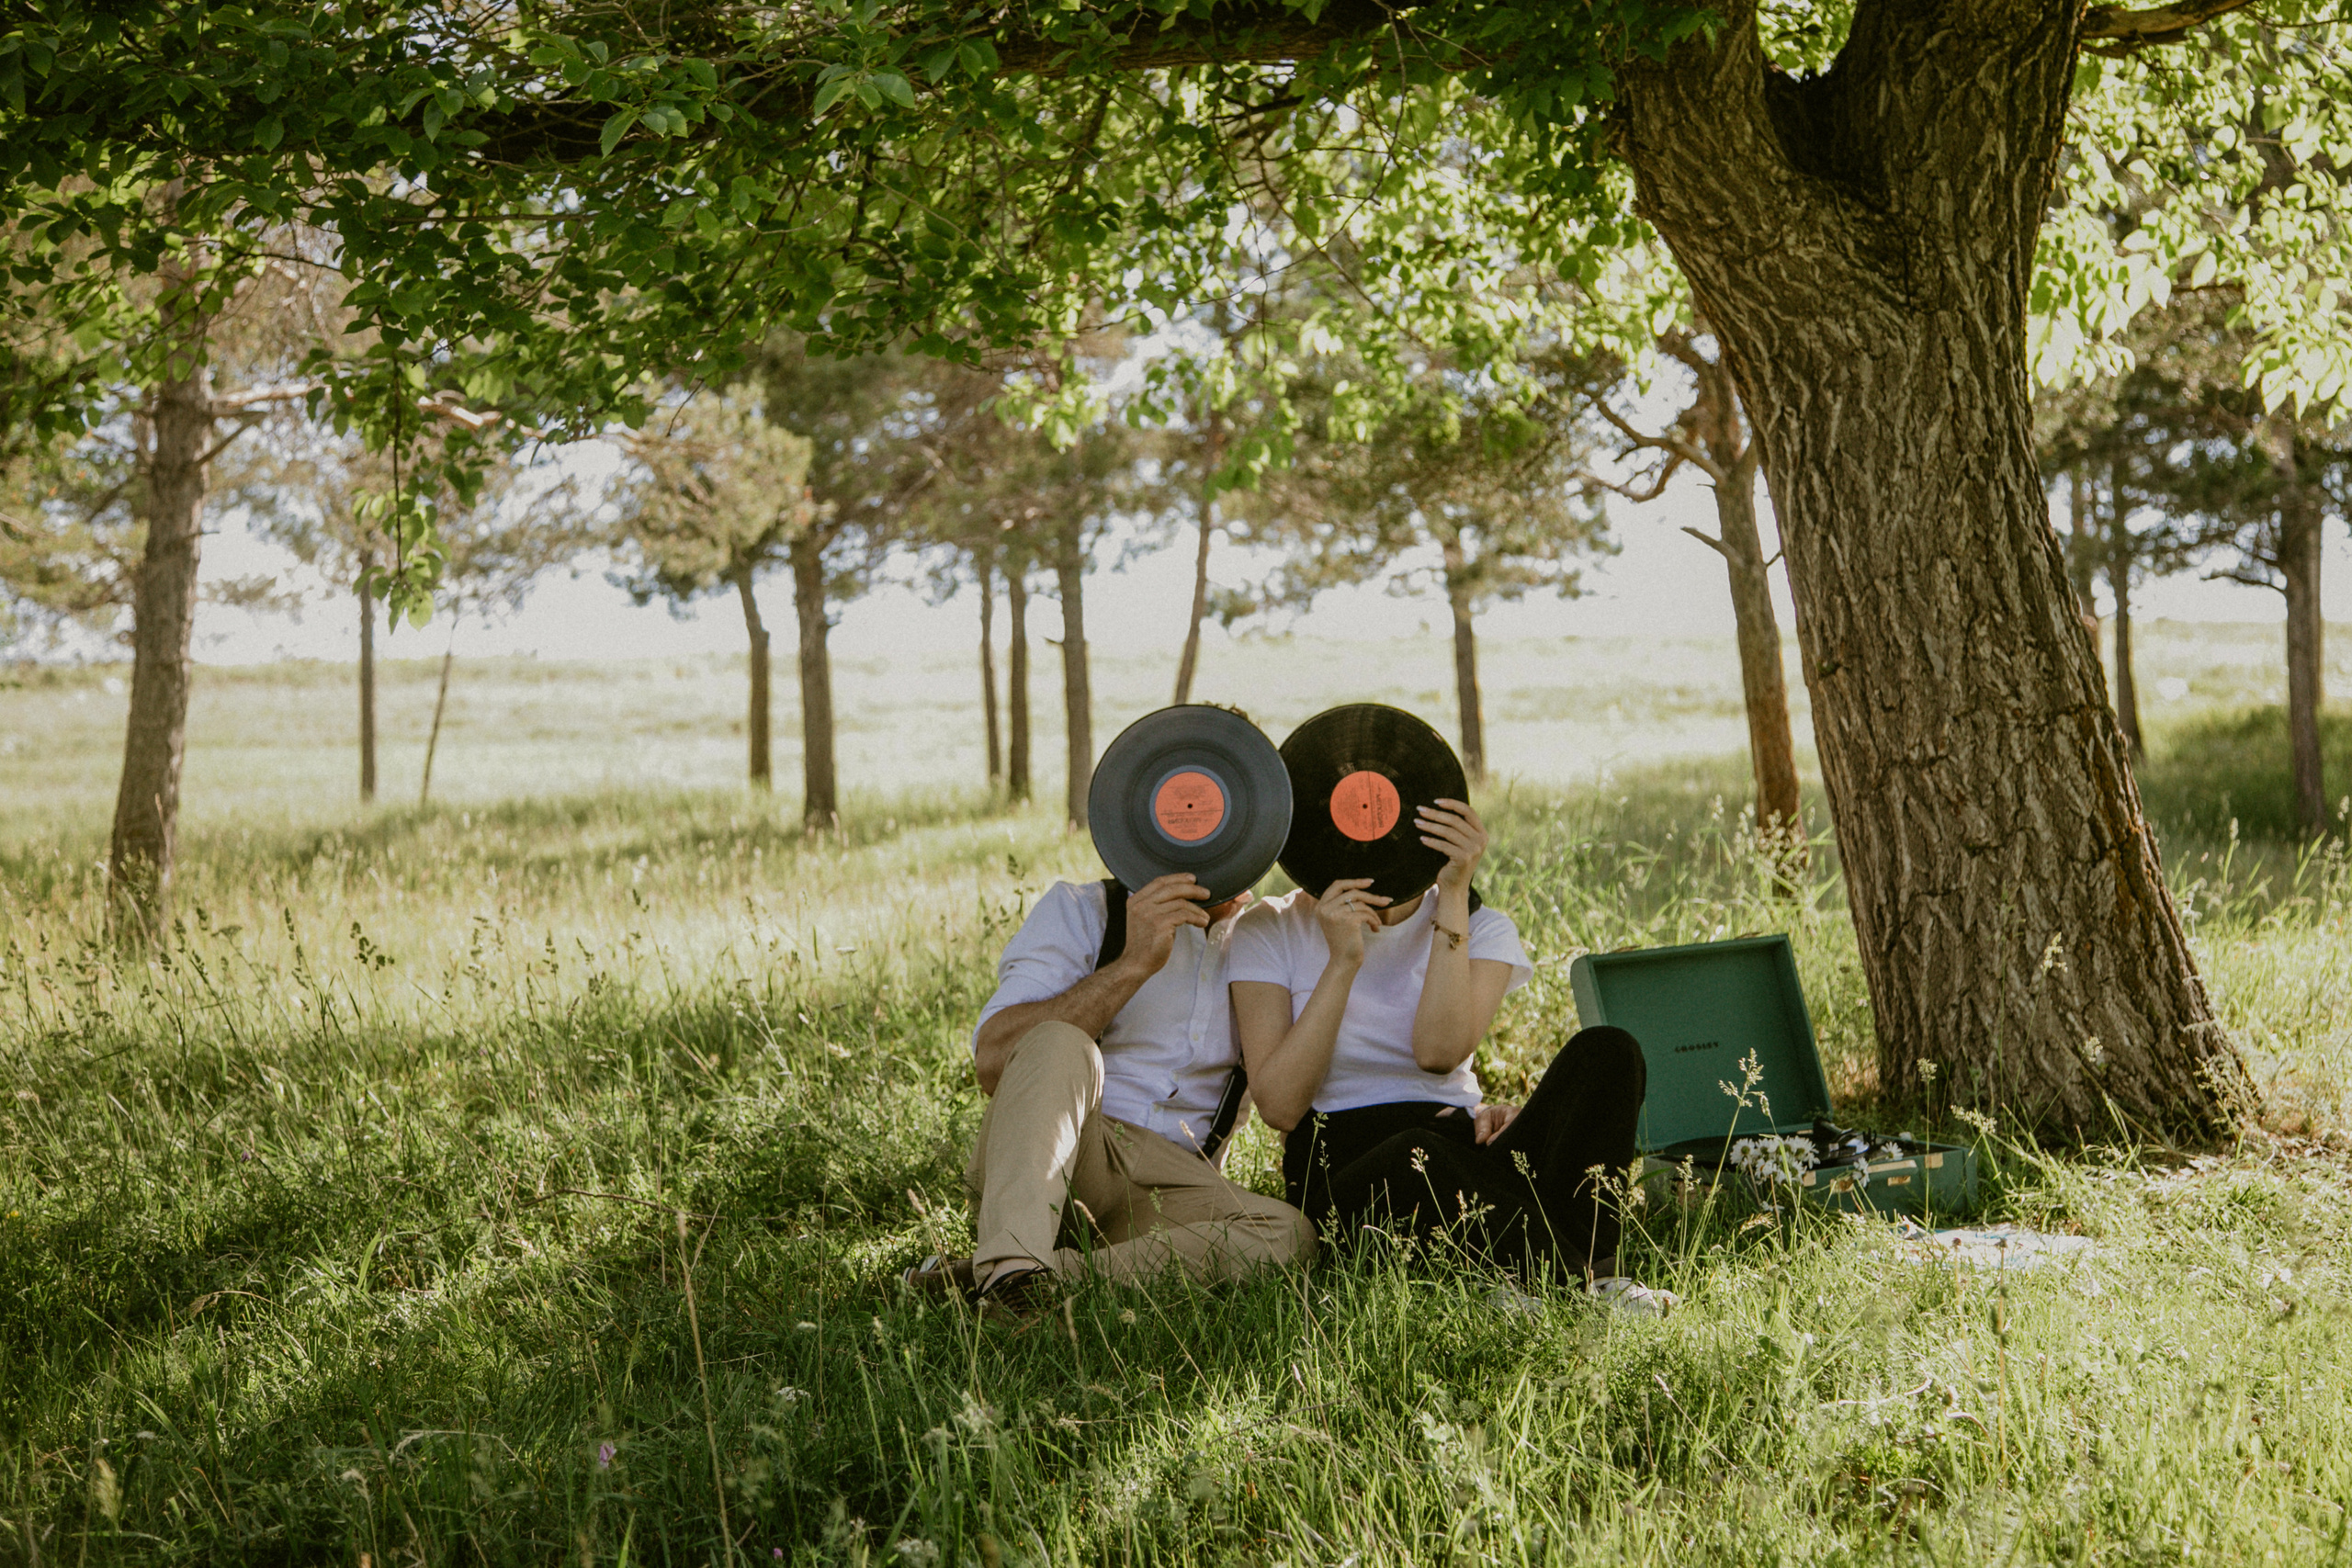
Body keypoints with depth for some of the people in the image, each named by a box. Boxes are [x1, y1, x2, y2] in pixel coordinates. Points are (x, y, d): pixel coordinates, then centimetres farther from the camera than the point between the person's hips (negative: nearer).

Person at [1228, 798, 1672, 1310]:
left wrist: (1453, 893, -14)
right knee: (1416, 1156, -40)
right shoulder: (1271, 931, 5)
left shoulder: (1477, 927, 10)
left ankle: (1592, 1266, -35)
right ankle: (1582, 1285, -30)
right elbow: (1280, 1105, -9)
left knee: (1607, 1051, -21)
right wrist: (1342, 961, -15)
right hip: (1342, 1176, -3)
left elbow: (1440, 1051, -13)